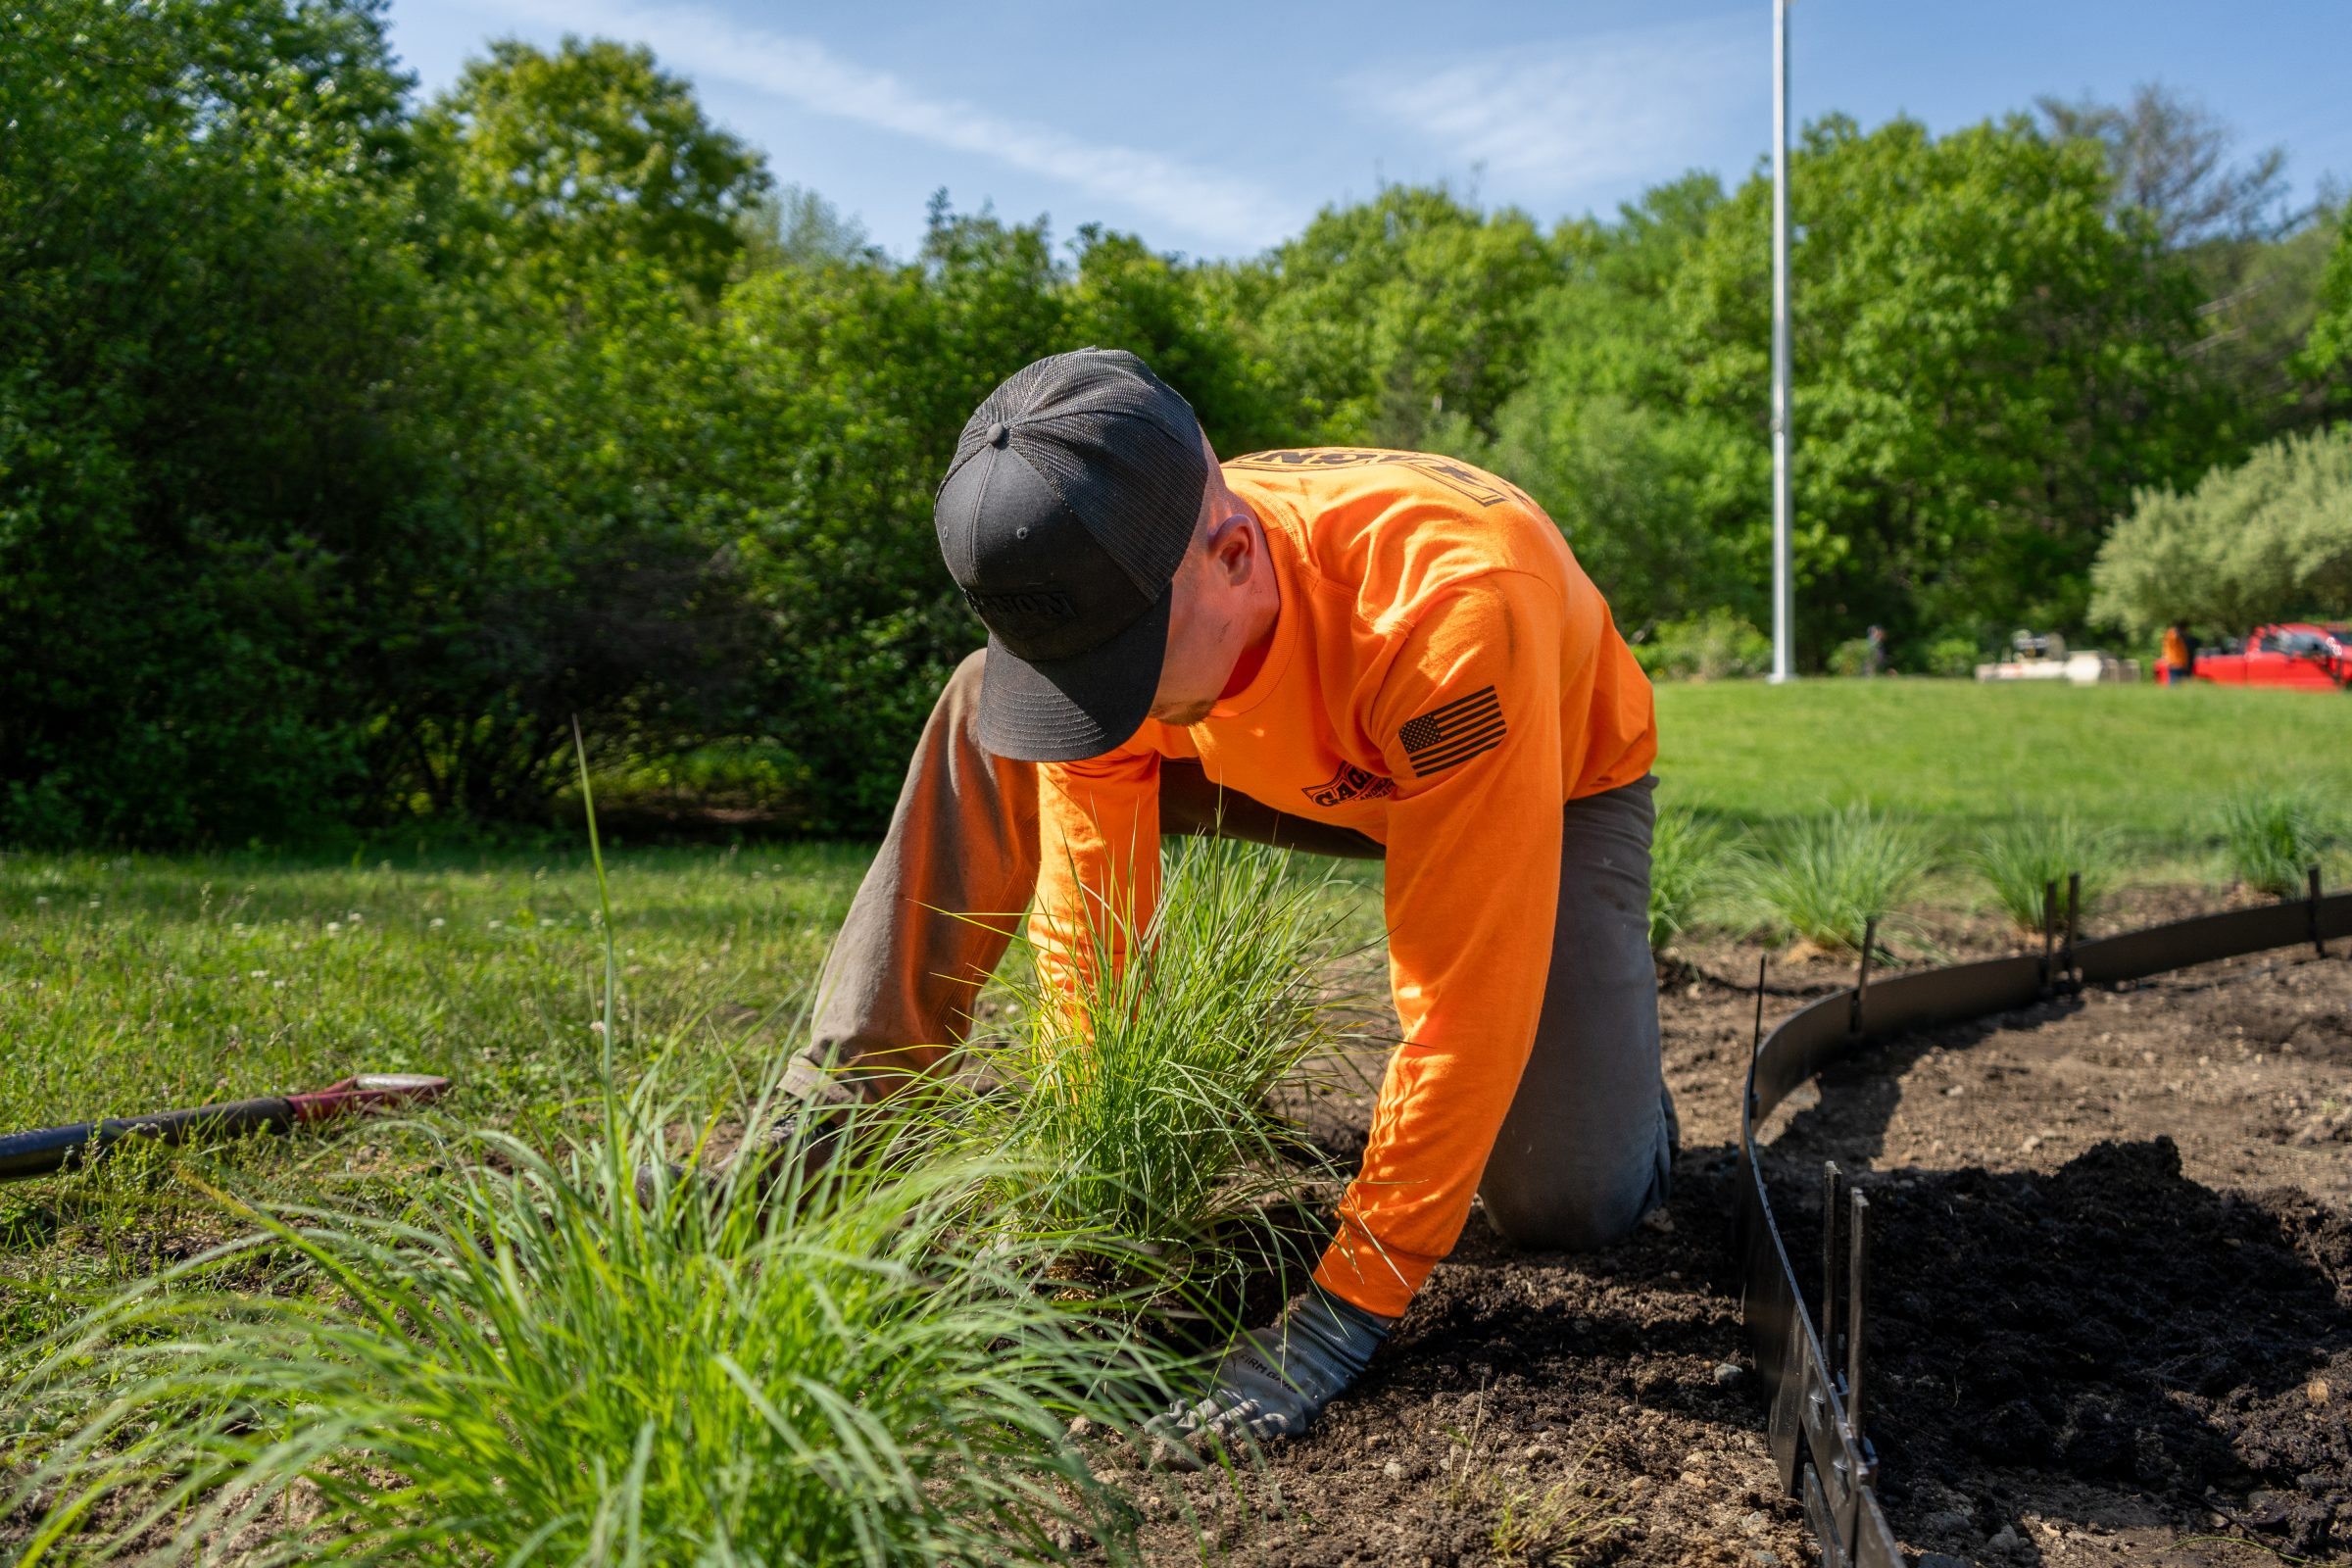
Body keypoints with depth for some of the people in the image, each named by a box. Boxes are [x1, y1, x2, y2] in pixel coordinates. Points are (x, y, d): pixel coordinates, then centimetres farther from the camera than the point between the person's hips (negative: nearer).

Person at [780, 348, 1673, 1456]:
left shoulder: (1450, 606, -45)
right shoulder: (1110, 599, -28)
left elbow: (1469, 998, -41)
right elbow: (1090, 933, -21)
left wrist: (1345, 1308, -38)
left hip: (1555, 783, -4)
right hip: (1319, 772, 4)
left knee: (1564, 1207, -20)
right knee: (993, 718, -14)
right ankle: (841, 1114, -8)